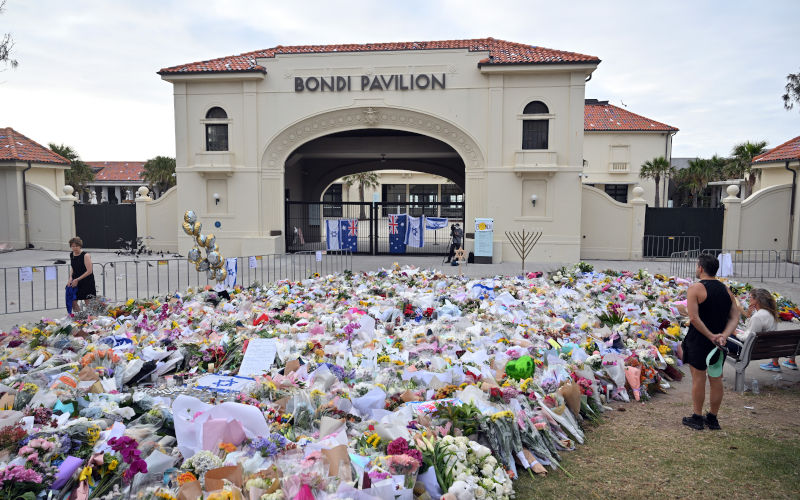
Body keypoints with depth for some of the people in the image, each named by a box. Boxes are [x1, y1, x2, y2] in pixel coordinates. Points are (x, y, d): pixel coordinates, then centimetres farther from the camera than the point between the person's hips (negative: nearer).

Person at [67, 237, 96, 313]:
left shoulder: (86, 256, -15)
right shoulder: (71, 255, 5)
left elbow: (89, 271, -18)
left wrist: (77, 279, -18)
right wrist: (71, 278, 1)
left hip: (87, 282, -6)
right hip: (75, 281, 6)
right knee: (73, 302, 4)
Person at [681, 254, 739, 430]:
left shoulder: (695, 288, -12)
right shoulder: (726, 290, 7)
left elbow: (694, 318, -22)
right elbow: (735, 317, 0)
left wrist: (710, 336, -16)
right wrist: (724, 336, -12)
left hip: (699, 341, -6)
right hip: (719, 343, 6)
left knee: (698, 379, 3)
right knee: (716, 380, 12)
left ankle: (697, 418, 11)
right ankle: (713, 419, 23)